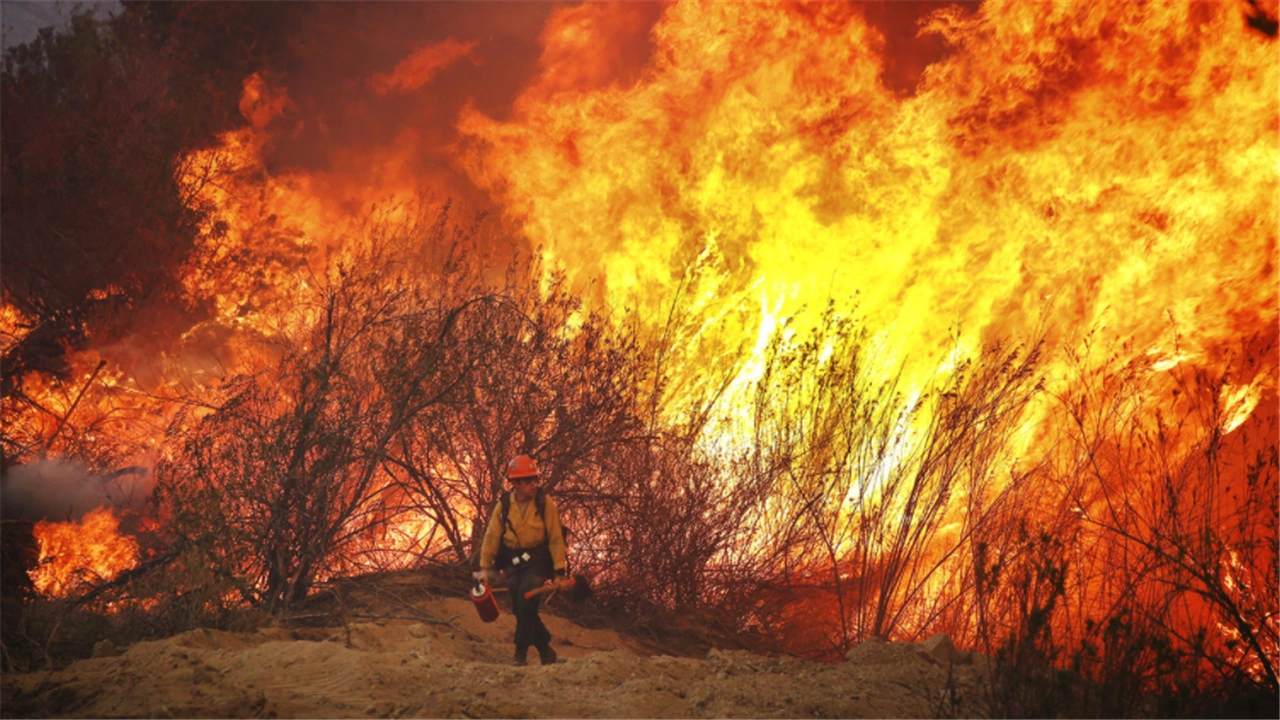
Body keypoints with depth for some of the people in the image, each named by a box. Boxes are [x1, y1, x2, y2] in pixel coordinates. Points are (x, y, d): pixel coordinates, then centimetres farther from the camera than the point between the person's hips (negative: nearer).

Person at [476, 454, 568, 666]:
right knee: (520, 609, 3)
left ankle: (521, 652, -7)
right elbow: (492, 536, 2)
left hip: (537, 562, -3)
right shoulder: (503, 505, -1)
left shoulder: (545, 503, -8)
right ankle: (545, 649, 22)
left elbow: (556, 538, -8)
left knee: (526, 602, -20)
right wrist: (485, 567, -1)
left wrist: (559, 570, -10)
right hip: (513, 563, 3)